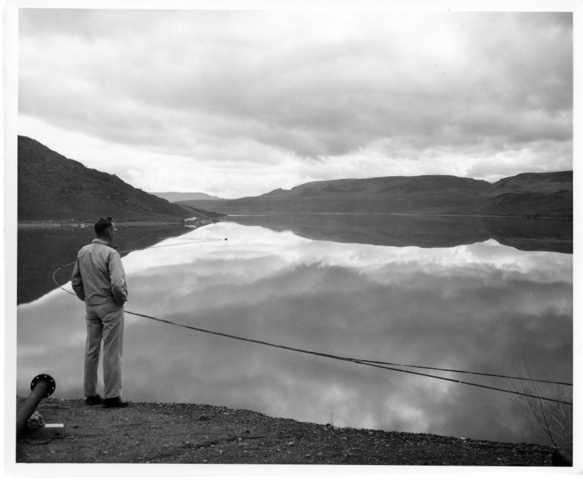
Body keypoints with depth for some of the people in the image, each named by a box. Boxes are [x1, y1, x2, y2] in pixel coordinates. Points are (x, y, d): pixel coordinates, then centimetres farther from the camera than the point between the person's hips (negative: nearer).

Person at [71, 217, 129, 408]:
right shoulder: (110, 253, -18)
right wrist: (121, 299, -8)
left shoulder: (83, 252, 2)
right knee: (112, 352, 2)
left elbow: (76, 281, 9)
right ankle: (112, 396, 8)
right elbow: (118, 284, -26)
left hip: (91, 306, 7)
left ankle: (90, 394, 23)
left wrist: (87, 299, 17)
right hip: (110, 306, -6)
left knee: (91, 350, 14)